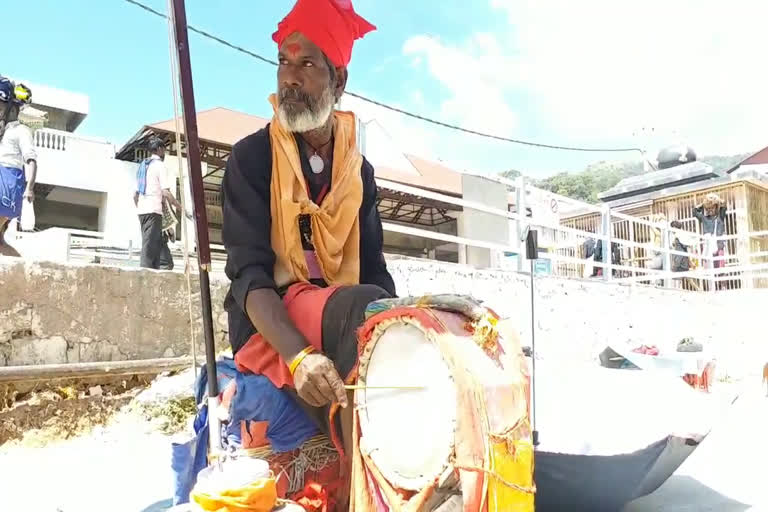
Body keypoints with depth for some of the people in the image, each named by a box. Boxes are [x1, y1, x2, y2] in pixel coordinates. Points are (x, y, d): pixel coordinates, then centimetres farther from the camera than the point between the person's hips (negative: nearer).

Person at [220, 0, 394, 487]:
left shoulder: (360, 171, 12)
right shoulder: (252, 157, 0)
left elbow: (375, 274, 8)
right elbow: (249, 274, -11)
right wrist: (299, 356, -29)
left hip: (346, 320, 5)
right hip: (270, 325, -4)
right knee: (364, 310, -34)